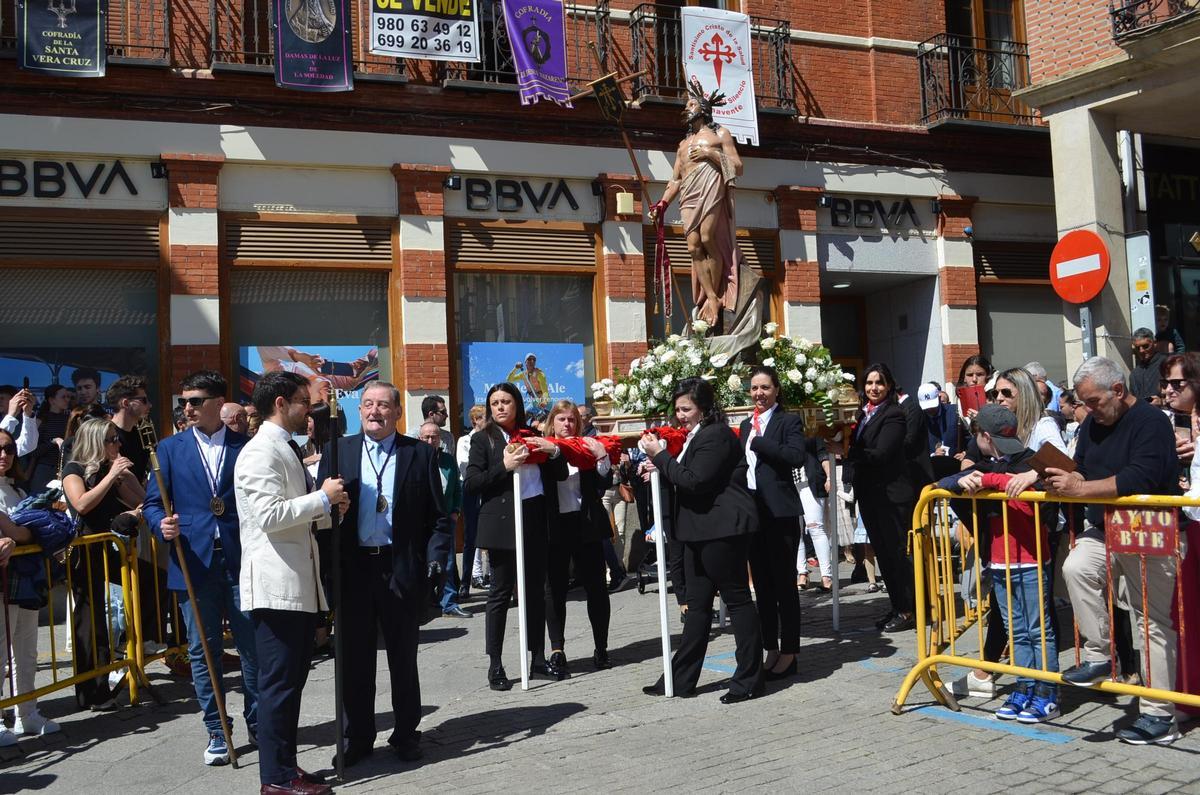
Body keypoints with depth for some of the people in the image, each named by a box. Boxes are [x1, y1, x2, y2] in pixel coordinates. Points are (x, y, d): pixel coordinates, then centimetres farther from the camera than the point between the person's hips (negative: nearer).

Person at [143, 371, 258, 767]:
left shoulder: (247, 446, 4)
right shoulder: (170, 448, 7)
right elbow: (153, 502, 7)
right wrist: (163, 524, -14)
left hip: (242, 560, -1)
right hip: (194, 561, 1)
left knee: (253, 646, 6)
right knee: (203, 650, 7)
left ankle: (258, 723, 23)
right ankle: (216, 732, 20)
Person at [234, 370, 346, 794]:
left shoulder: (288, 450, 19)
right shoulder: (261, 452, -13)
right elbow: (268, 515, -23)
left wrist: (328, 504, 10)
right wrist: (323, 498, -16)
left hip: (300, 583, 10)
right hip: (276, 583, -10)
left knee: (292, 679, 15)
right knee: (279, 681, -3)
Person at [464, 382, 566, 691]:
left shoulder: (532, 437, 13)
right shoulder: (483, 439, 2)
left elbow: (559, 475, 12)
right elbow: (470, 484, -7)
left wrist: (554, 451, -6)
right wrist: (504, 466, -17)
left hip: (535, 523, 4)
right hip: (502, 524, -4)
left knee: (535, 591, 9)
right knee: (501, 592, -1)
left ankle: (538, 659, 18)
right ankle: (495, 666, 5)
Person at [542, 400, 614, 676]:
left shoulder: (588, 447, 6)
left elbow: (605, 484, 1)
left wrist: (602, 457, -12)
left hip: (586, 525, 1)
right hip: (554, 527, -1)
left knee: (595, 586, 6)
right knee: (555, 589, 2)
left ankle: (601, 648, 16)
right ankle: (557, 651, 8)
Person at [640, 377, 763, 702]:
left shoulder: (716, 436, -14)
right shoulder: (695, 435, 17)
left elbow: (695, 481, -22)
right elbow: (685, 478, 18)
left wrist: (660, 455, -16)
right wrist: (660, 469, 2)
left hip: (723, 530, -10)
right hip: (701, 532, 10)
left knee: (737, 599, -1)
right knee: (697, 604, 13)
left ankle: (749, 680, 7)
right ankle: (681, 679, 19)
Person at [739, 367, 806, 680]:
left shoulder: (789, 421, -4)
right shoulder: (746, 425, 16)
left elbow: (798, 456, -21)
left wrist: (758, 442, -18)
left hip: (781, 512, -7)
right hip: (753, 512, 7)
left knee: (784, 583, 0)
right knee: (762, 584, 11)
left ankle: (789, 653, 8)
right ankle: (771, 649, 20)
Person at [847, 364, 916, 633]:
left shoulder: (894, 415, -10)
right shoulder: (862, 413, 13)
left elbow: (881, 454, -19)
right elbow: (856, 448, 8)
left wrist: (848, 451, -22)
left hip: (891, 494, -8)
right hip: (868, 494, 8)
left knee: (896, 551, -2)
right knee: (882, 552, 12)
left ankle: (908, 611, 6)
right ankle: (897, 608, 22)